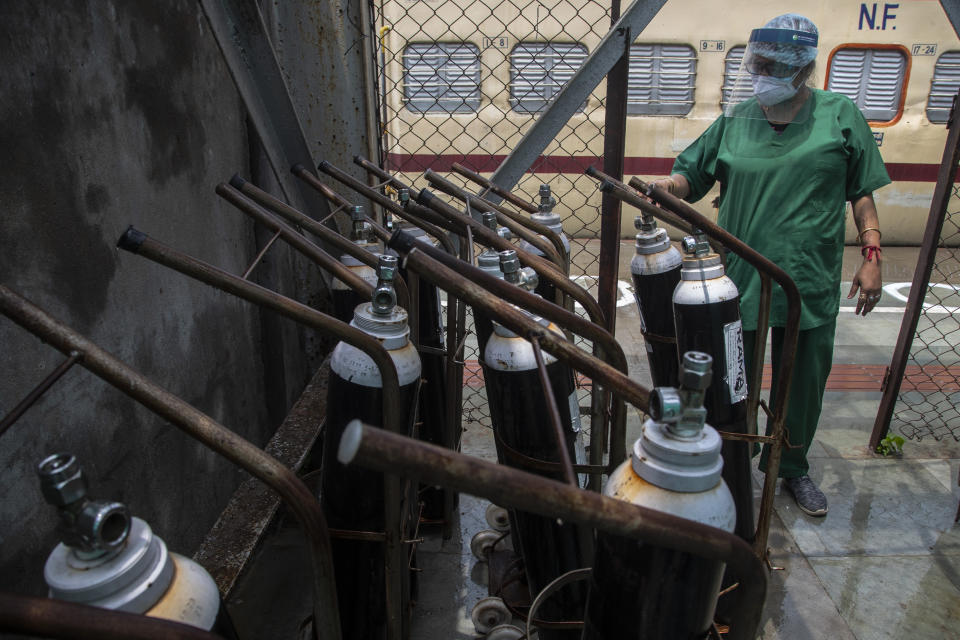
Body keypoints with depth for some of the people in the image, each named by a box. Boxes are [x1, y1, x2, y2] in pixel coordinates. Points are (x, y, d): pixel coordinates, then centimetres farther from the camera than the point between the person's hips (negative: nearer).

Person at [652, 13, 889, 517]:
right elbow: (691, 174, 6)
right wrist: (669, 185, -16)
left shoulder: (840, 116, 3)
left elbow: (862, 193, 6)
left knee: (804, 385, 13)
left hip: (811, 285, 0)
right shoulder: (734, 121, 4)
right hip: (737, 280, 0)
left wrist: (871, 254, -1)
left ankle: (792, 466, 36)